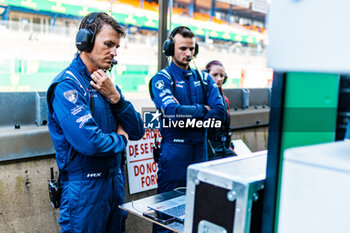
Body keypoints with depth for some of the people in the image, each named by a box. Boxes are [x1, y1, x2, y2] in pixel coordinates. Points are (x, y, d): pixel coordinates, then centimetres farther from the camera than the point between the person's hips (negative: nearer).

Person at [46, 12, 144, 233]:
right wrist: (120, 139, -8)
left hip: (115, 181, 8)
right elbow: (90, 143, -28)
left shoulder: (106, 84, 8)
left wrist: (114, 97, -10)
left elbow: (137, 132, 4)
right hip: (85, 187, -7)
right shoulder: (67, 85, -16)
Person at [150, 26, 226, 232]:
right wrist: (203, 109, -8)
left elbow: (219, 112, -3)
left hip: (200, 150, 5)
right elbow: (173, 111, -21)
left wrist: (188, 119, -13)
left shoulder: (204, 79, 10)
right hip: (174, 152, -5)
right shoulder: (162, 79, -4)